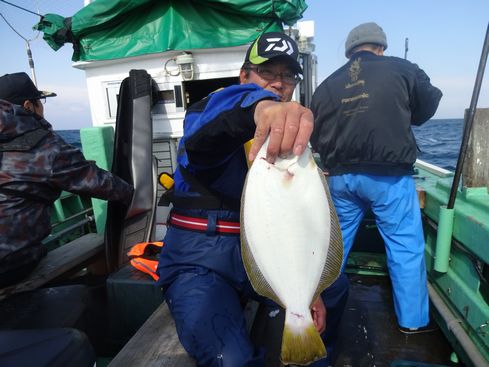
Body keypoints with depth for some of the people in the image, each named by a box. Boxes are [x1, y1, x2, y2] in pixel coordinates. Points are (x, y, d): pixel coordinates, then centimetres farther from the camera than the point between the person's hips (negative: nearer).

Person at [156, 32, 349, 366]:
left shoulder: (289, 139, 8)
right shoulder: (210, 111, -10)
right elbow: (203, 130, -39)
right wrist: (259, 105, -61)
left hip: (259, 257, 6)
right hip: (200, 264, -5)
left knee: (335, 287, 9)